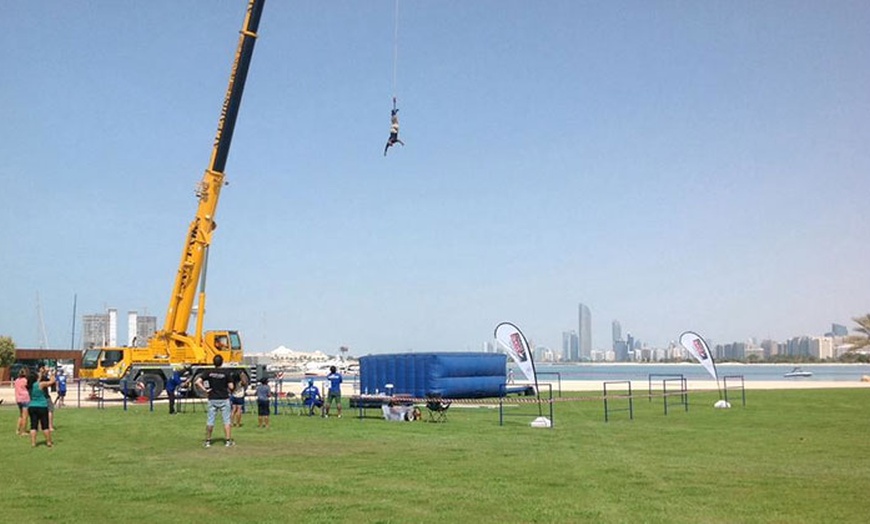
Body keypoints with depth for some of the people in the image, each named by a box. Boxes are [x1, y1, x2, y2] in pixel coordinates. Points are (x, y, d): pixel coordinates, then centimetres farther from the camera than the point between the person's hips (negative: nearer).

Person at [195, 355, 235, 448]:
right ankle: (228, 440, 4)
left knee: (210, 421, 9)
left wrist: (205, 390, -3)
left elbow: (197, 382, -10)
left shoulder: (209, 372, -2)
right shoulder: (226, 372, -9)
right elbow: (231, 387, -9)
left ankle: (208, 441, 13)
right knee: (226, 420, 4)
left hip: (212, 399, 2)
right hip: (224, 399, -2)